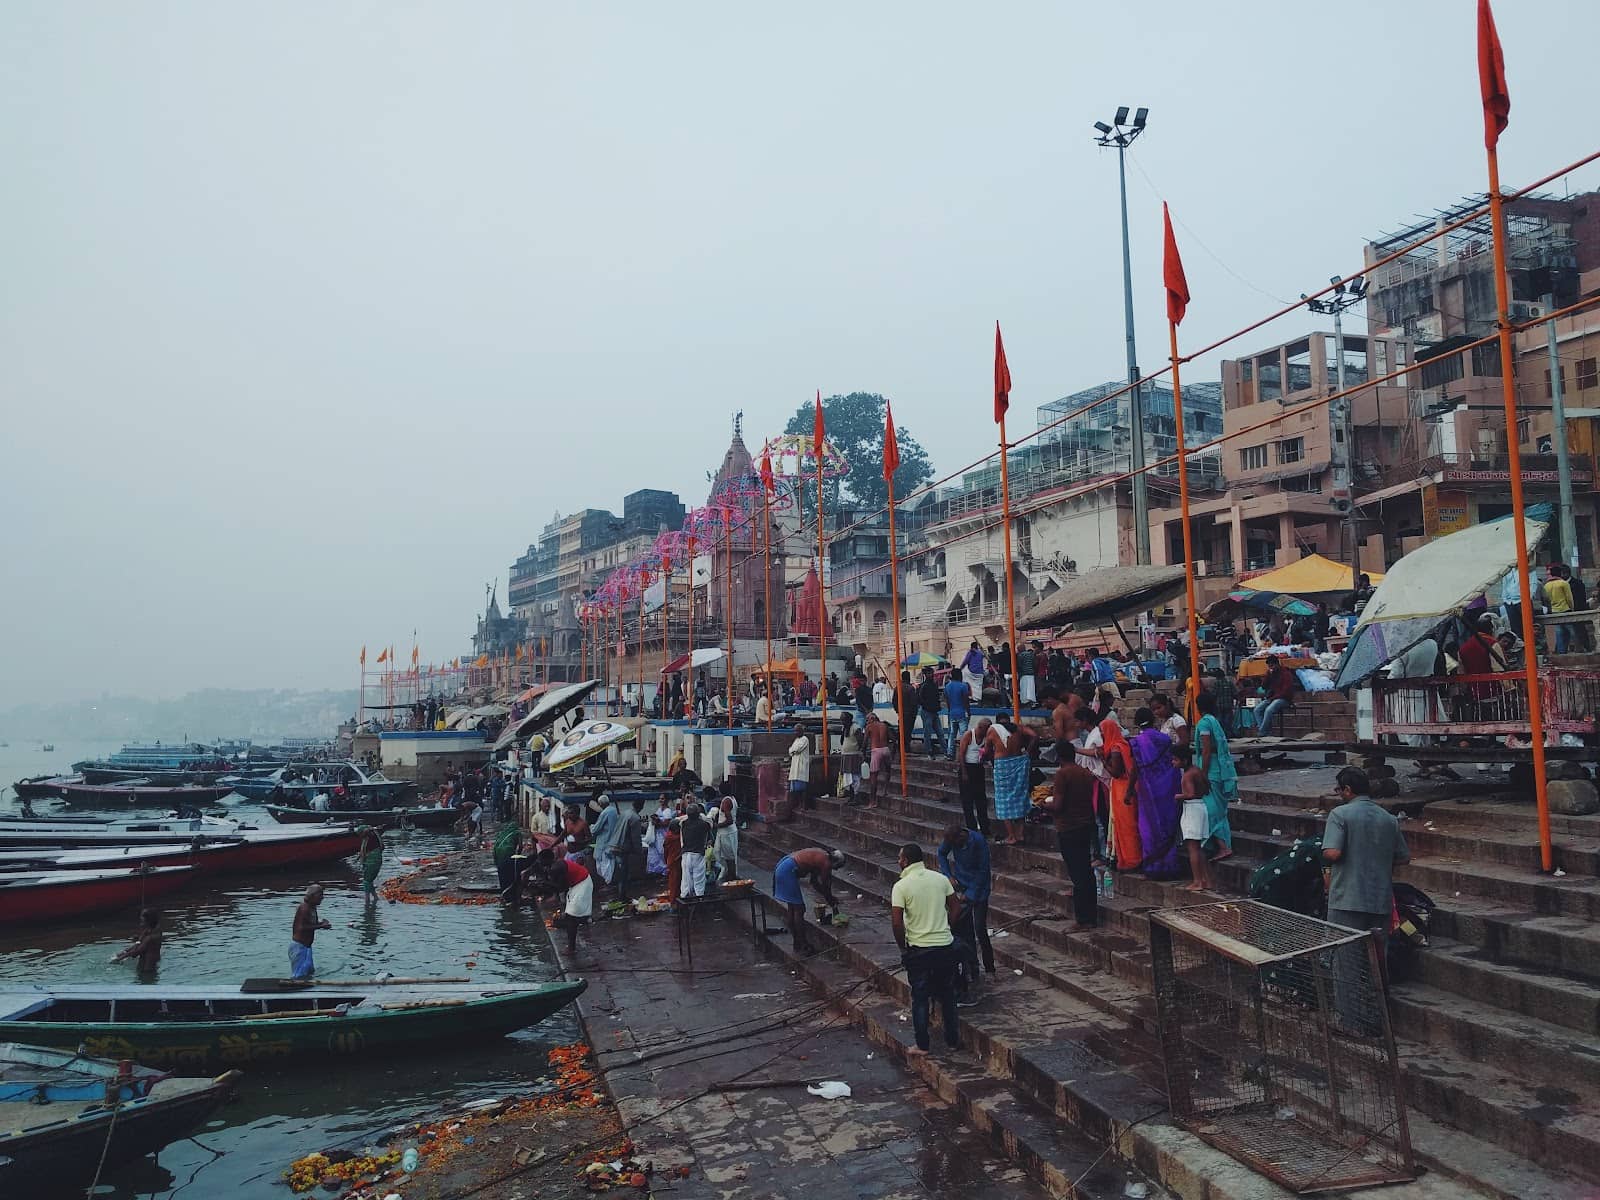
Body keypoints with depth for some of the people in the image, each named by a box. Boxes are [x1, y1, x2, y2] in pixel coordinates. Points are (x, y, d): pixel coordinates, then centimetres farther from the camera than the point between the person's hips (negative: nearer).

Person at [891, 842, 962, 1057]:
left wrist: (902, 947, -1)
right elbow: (954, 908, 7)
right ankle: (953, 1040, 26)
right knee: (947, 996, 18)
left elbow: (897, 922, -16)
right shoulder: (940, 879, 1)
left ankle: (923, 1045, 16)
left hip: (919, 950, -4)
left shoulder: (901, 886, -12)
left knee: (920, 999, 10)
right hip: (946, 946, 4)